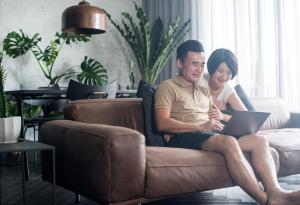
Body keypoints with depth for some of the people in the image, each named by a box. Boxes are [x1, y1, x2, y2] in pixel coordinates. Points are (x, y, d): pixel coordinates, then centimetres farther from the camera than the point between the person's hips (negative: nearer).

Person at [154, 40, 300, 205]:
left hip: (210, 135, 7)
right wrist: (200, 127, -18)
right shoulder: (167, 87, 5)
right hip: (184, 137, -7)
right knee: (229, 142, -36)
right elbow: (162, 124, -10)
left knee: (260, 140, -16)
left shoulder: (204, 91, 29)